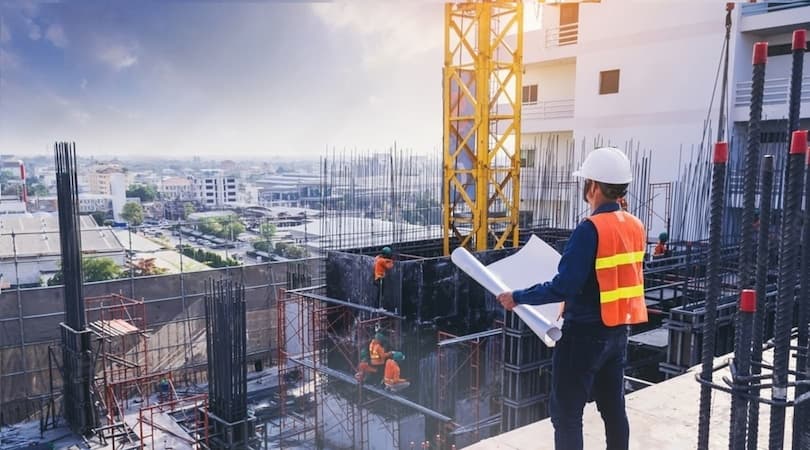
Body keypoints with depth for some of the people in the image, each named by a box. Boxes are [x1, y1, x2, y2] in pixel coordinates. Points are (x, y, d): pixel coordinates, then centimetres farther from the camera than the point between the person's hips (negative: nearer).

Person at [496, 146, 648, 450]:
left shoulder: (591, 229, -21)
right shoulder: (635, 226, 4)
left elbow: (564, 287, -23)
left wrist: (518, 297, -14)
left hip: (585, 332, -8)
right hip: (618, 330, 8)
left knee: (566, 414, 3)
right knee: (613, 408, 17)